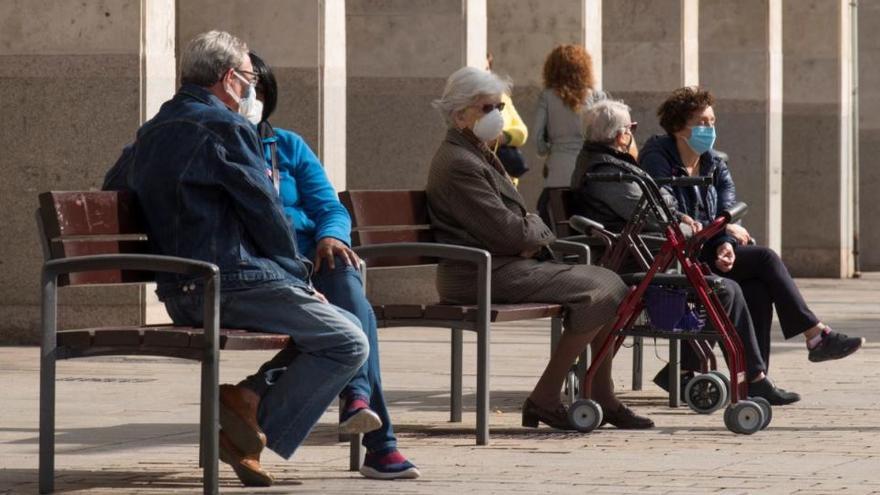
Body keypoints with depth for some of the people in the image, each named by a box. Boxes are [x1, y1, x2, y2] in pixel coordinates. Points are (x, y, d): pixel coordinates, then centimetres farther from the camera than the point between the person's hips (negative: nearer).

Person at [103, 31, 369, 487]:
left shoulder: (149, 134, 18)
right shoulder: (225, 127, -8)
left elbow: (112, 188, 32)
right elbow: (265, 212, -9)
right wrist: (298, 274, 5)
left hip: (178, 295, 9)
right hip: (232, 285, -9)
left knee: (320, 325, 22)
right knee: (348, 344, -6)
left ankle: (244, 401, 4)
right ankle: (252, 418, -13)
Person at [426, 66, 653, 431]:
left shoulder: (478, 155, 21)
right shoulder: (458, 165, -15)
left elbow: (513, 221, 24)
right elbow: (508, 233, -19)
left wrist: (533, 233, 1)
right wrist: (538, 230, 2)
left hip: (506, 264, 11)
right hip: (481, 274, -11)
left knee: (609, 284, 5)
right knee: (598, 291, -17)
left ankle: (603, 398, 9)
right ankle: (544, 399, -13)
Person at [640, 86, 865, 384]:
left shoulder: (715, 165, 15)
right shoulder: (657, 159, -5)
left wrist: (726, 246, -20)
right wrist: (723, 230, -13)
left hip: (709, 250, 6)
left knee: (757, 290, -23)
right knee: (764, 258, -19)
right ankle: (816, 335, -16)